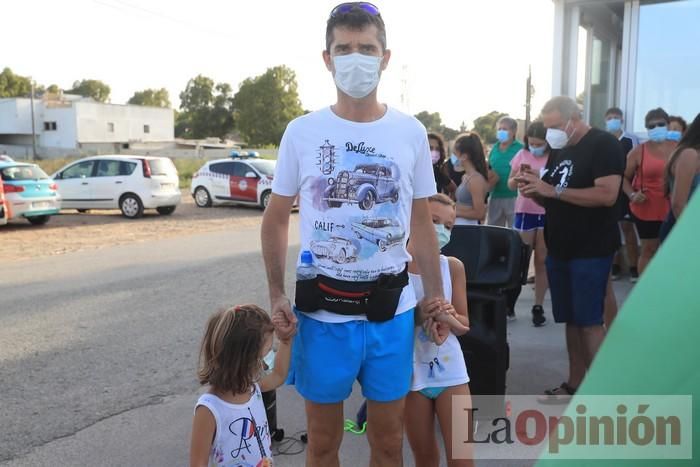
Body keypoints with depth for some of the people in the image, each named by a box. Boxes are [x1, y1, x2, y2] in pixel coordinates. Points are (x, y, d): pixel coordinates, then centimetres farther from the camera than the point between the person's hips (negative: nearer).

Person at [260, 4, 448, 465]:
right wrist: (277, 295, -4)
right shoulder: (302, 132, -3)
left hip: (391, 307, 1)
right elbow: (276, 219, 4)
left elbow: (422, 223, 8)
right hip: (322, 307, -1)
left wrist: (437, 296, 6)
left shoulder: (411, 132, 1)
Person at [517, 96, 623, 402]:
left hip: (591, 250, -7)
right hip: (559, 248, 7)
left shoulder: (603, 144, -9)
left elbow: (607, 195, -22)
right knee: (571, 320, 12)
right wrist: (535, 192, -4)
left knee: (589, 321, -5)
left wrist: (553, 190, -23)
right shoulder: (558, 150, 14)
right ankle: (574, 385, 21)